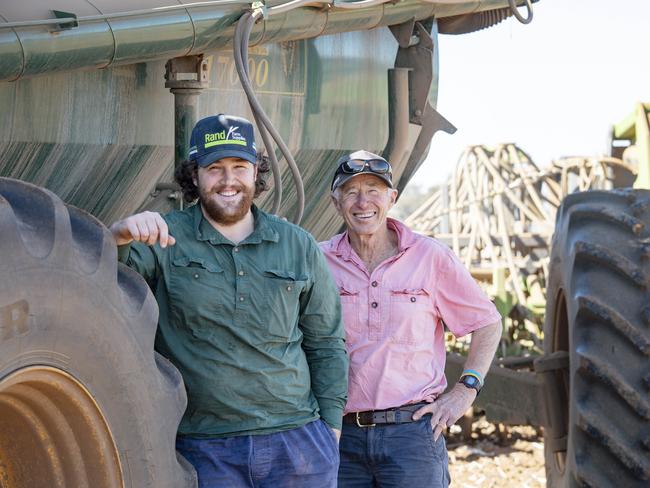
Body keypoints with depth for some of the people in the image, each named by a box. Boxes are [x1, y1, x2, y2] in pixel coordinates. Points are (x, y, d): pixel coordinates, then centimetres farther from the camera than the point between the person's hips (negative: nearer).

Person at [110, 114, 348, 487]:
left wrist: (331, 426, 7)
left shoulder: (299, 246, 8)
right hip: (204, 452, -1)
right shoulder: (165, 239, 1)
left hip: (297, 443, 2)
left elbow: (325, 344, 13)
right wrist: (120, 235, -36)